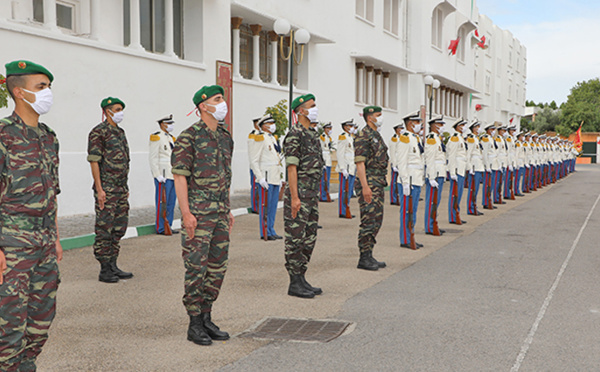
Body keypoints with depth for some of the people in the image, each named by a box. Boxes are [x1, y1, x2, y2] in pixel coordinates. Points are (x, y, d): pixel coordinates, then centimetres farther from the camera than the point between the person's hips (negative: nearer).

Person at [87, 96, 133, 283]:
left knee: (119, 228, 11)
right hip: (106, 189, -9)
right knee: (105, 230, -4)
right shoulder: (99, 132, -9)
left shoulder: (120, 132, 17)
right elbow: (94, 161, -14)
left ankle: (113, 266, 19)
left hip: (121, 189, 9)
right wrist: (99, 189, -19)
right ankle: (104, 270, 2)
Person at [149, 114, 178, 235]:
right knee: (162, 202, -5)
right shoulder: (156, 138, -8)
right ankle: (160, 228, 0)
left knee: (171, 202, 10)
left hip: (172, 175, 8)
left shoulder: (171, 138, 17)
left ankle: (168, 226, 16)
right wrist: (158, 175, -19)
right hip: (163, 175, -8)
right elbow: (152, 158, -13)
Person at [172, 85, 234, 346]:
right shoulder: (189, 137, -9)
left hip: (220, 212, 8)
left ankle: (206, 318, 21)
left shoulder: (225, 137, 14)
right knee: (196, 267, -3)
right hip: (198, 212, -7)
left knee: (218, 266, 10)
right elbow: (179, 176, -12)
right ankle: (195, 325, 6)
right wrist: (186, 213, -19)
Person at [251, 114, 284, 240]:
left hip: (275, 179, 8)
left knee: (273, 206, 11)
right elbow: (254, 161, -13)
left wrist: (280, 177, 18)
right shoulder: (261, 139, -9)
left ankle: (271, 230, 18)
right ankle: (265, 233, 1)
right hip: (266, 180, -8)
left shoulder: (273, 139, 17)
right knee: (265, 206, -4)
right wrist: (260, 178, -19)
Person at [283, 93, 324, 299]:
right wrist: (294, 197, -21)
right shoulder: (294, 134, -12)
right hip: (299, 192, -9)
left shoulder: (312, 134, 17)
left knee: (309, 237, 12)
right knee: (296, 238, -4)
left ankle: (302, 279, 19)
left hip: (312, 193, 9)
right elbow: (292, 167, -17)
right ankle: (294, 283, 2)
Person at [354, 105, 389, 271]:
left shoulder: (377, 136, 17)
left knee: (376, 221, 11)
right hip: (368, 183, -10)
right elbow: (360, 162, -19)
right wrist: (365, 186, -25)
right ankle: (364, 258, -3)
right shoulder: (363, 136, -13)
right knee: (369, 220, -8)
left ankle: (369, 255, 17)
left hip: (379, 184, 10)